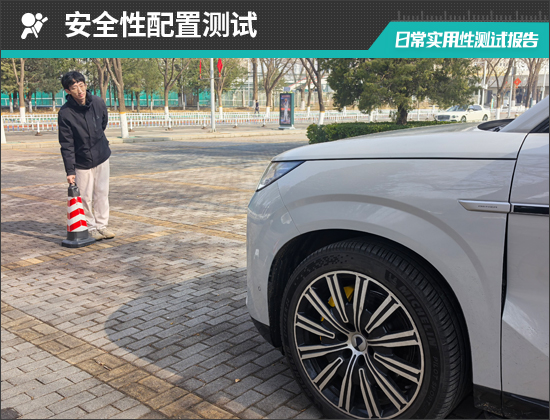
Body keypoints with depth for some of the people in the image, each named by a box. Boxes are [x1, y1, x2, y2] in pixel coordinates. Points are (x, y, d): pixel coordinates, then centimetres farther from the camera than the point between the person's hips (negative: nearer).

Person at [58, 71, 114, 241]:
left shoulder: (98, 103, -9)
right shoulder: (65, 113, -18)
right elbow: (66, 145, -17)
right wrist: (70, 171, -20)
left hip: (101, 156, 3)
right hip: (81, 161, -3)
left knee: (102, 194, 8)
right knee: (86, 197, 4)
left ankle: (102, 225, 20)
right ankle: (90, 227, 19)